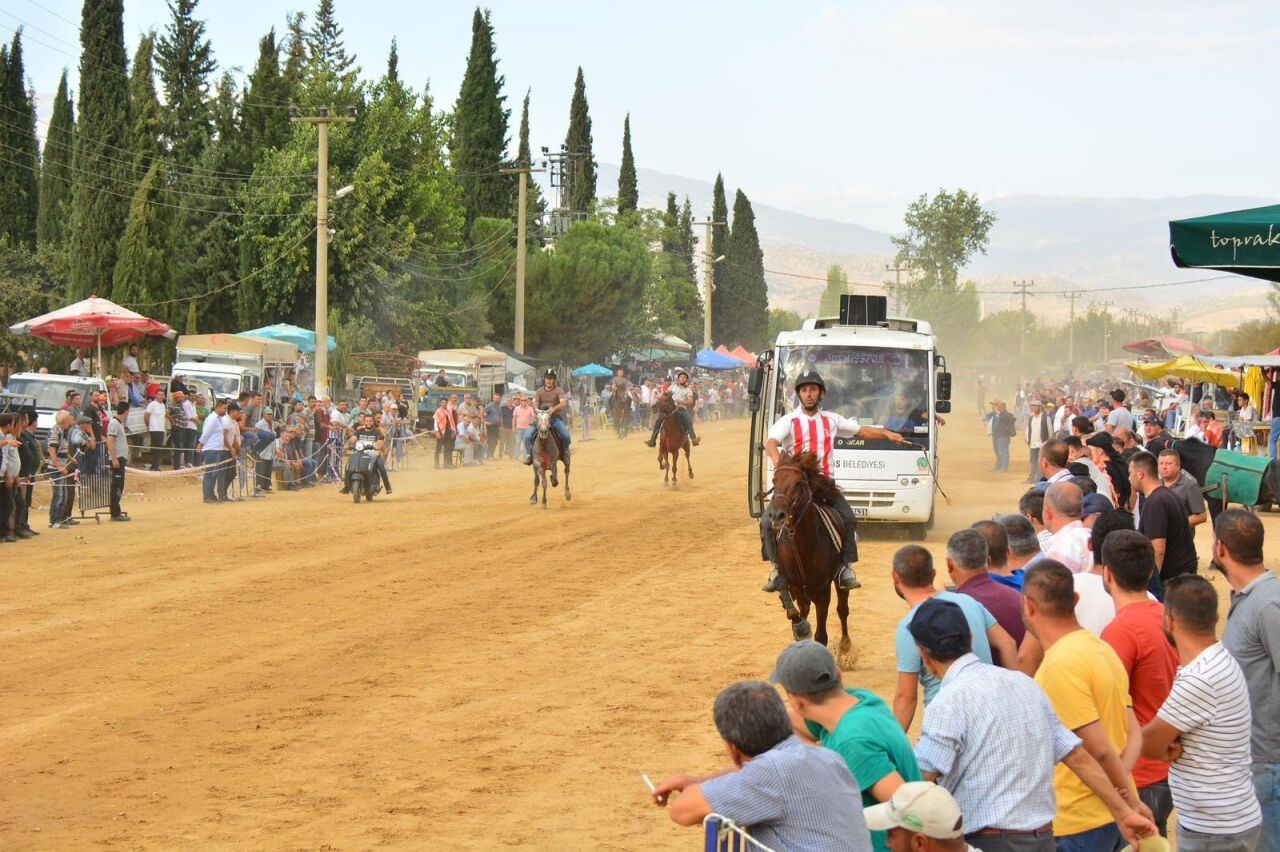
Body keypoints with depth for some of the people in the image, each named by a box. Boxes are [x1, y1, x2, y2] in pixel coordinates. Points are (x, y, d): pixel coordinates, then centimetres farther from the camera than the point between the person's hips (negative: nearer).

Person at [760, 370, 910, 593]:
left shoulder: (831, 420, 14)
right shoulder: (789, 421, 2)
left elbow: (862, 431, 19)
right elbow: (770, 442, -14)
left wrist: (887, 434, 5)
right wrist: (776, 459, -37)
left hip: (823, 483, 2)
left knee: (848, 518, -17)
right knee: (768, 520, -21)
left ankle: (845, 568, -6)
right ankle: (777, 568, -9)